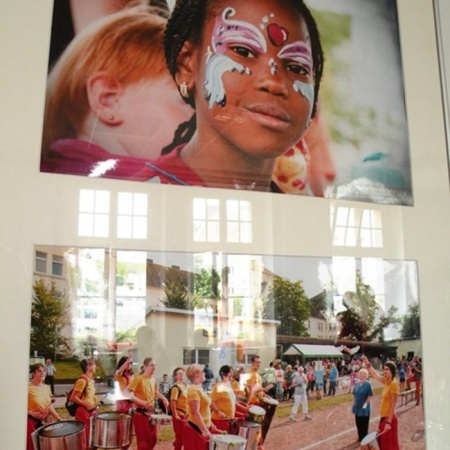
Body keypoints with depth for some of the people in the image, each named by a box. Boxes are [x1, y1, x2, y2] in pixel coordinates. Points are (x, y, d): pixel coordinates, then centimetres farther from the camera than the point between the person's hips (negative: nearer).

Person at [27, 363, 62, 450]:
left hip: (45, 422, 6)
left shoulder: (46, 387, 5)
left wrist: (59, 419, 4)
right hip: (32, 422, -6)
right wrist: (33, 413, -26)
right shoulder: (28, 388, -15)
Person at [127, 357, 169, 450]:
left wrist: (163, 398, 9)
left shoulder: (154, 380, 9)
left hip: (151, 413, 7)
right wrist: (142, 402, -30)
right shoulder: (138, 379, -14)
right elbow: (129, 394, -21)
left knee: (153, 439, 13)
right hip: (141, 413, -7)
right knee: (143, 440, -1)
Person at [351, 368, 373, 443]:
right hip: (357, 407, 6)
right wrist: (354, 404, 9)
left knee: (364, 424, 3)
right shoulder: (357, 384, 5)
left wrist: (365, 404, -15)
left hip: (364, 407, -6)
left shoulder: (367, 384, -15)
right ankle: (360, 437, 26)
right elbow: (354, 394, 13)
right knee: (358, 423, 13)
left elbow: (370, 395, -15)